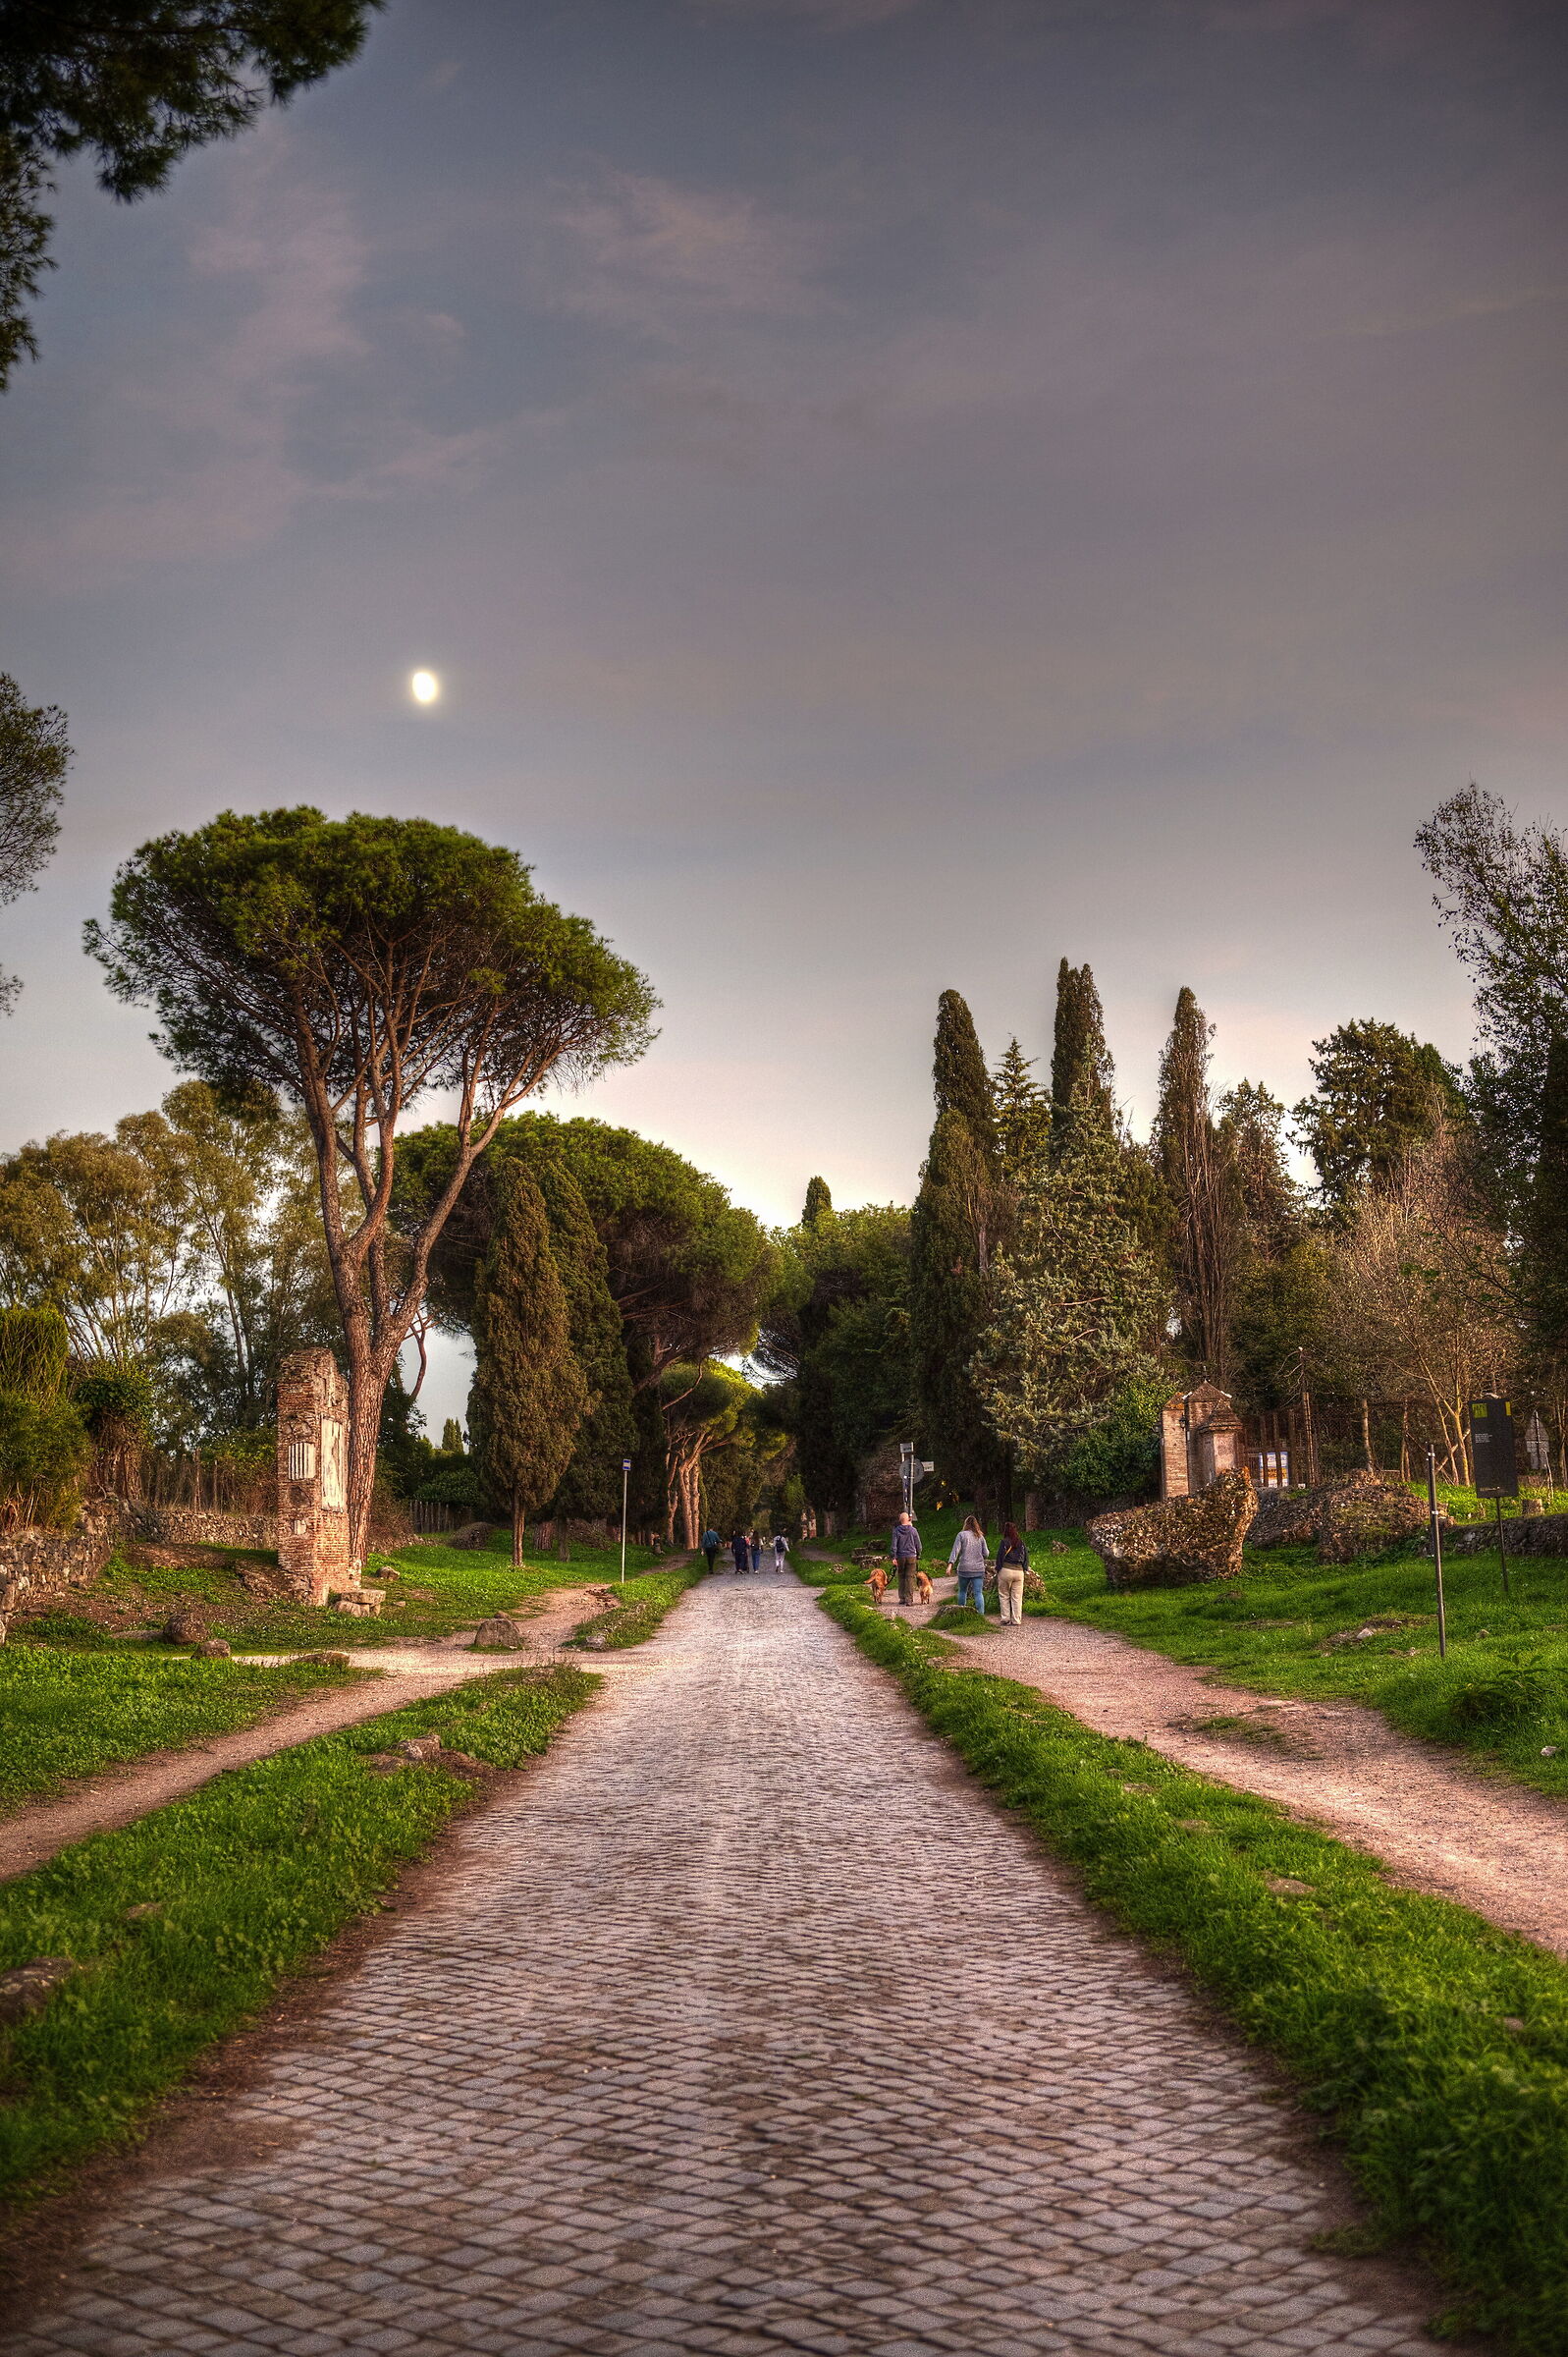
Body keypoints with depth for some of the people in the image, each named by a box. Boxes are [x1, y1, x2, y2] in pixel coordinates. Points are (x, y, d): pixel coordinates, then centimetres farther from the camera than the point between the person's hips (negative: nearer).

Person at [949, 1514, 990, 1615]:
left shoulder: (962, 1535, -1)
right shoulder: (980, 1537, 7)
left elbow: (955, 1550, -10)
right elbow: (986, 1554, 8)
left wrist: (950, 1564, -16)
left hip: (964, 1568, -2)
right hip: (978, 1569, 2)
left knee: (962, 1591, 15)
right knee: (978, 1593, -1)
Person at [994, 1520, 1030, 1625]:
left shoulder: (1004, 1542, -6)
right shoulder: (1021, 1542, 8)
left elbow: (1000, 1556, -6)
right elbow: (1026, 1557, 11)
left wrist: (998, 1569, 2)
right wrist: (1025, 1569, 16)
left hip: (1006, 1570, -4)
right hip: (1019, 1571, 4)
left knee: (1004, 1596, 8)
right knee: (1017, 1597, 7)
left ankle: (1006, 1619, 6)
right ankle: (1016, 1621, 6)